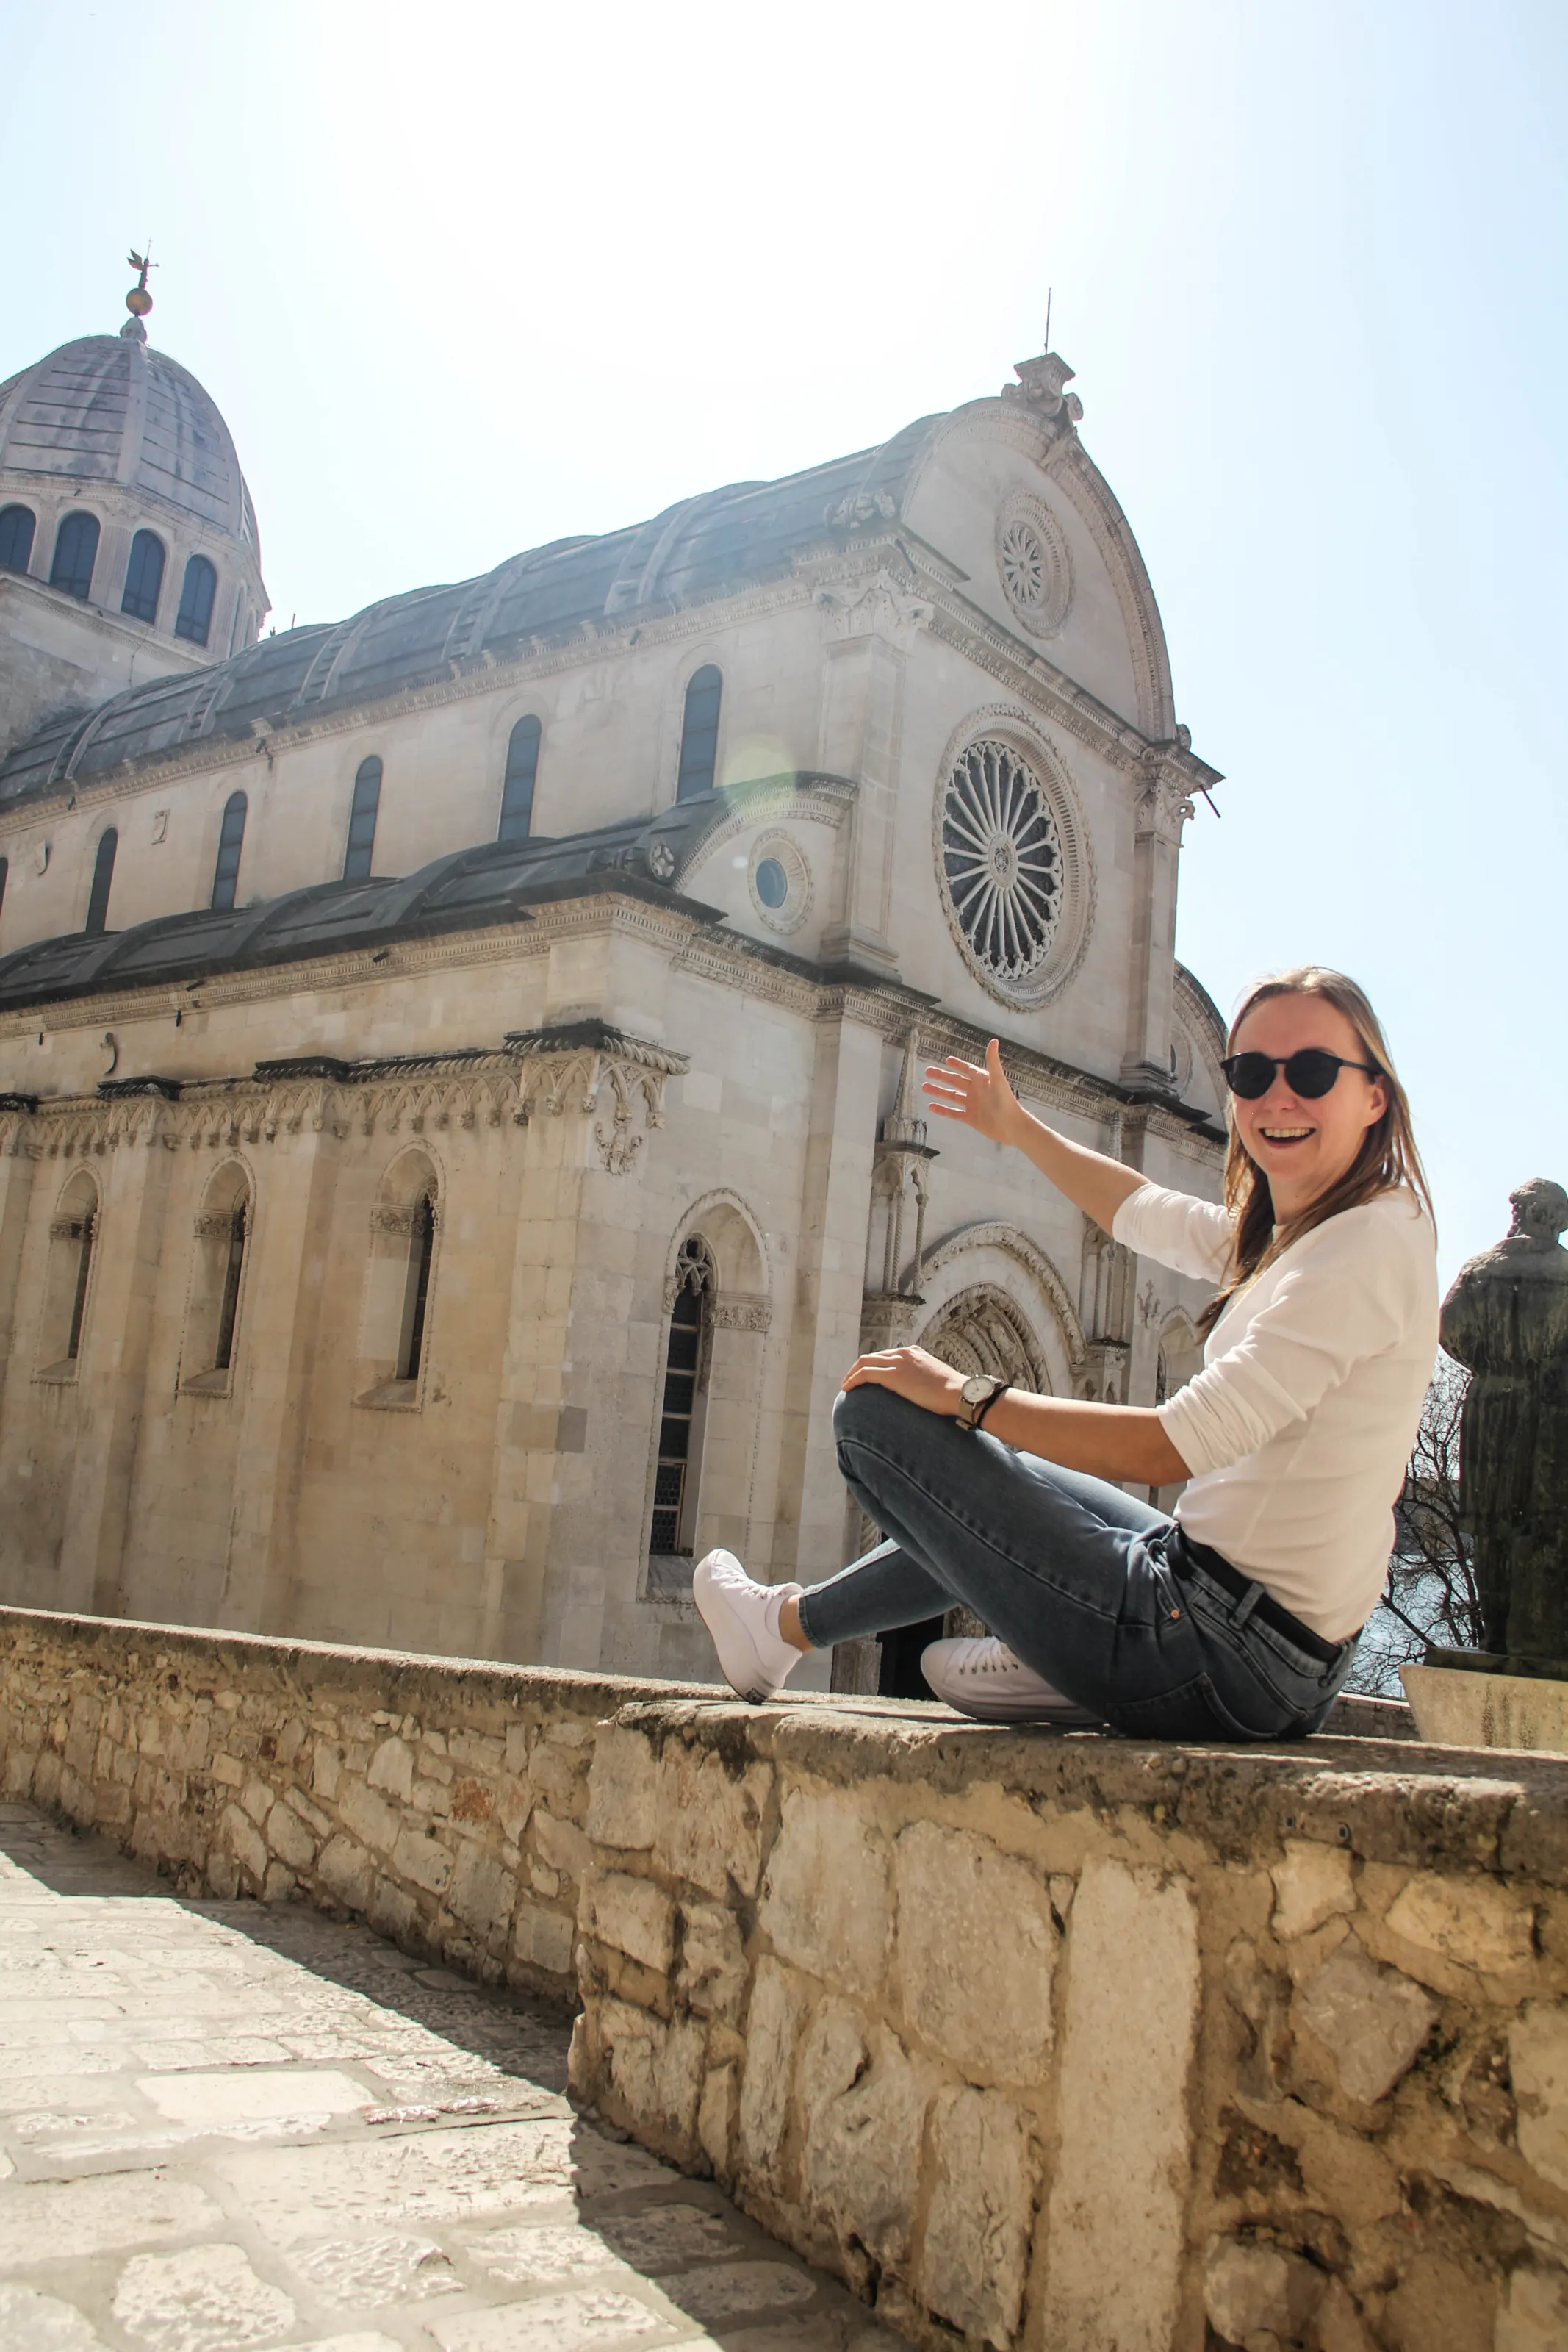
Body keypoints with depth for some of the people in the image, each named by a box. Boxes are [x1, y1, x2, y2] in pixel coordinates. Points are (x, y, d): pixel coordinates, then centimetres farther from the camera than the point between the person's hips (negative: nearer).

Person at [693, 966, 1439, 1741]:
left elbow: (1172, 1447, -25)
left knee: (873, 1411, -2)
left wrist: (962, 1396, -15)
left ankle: (791, 1623, 18)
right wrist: (1017, 1128, 41)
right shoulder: (1296, 1235, 10)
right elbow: (1144, 1213, 28)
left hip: (1227, 1663, -10)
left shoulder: (1369, 1243, -18)